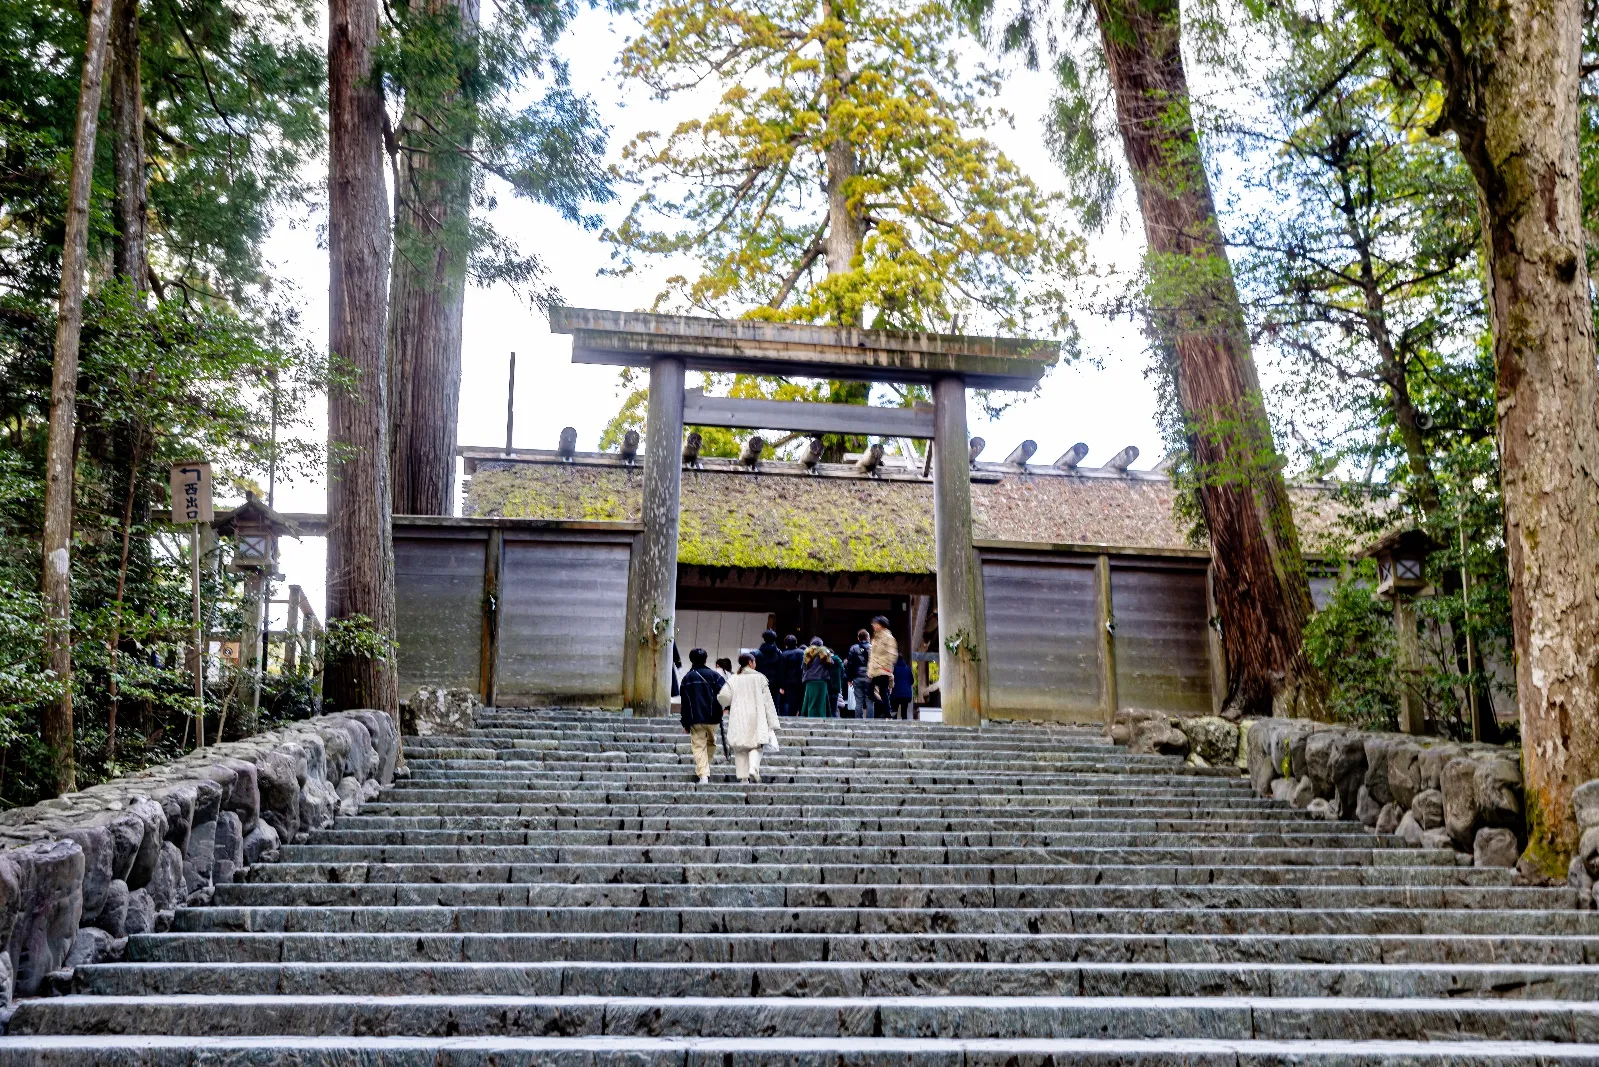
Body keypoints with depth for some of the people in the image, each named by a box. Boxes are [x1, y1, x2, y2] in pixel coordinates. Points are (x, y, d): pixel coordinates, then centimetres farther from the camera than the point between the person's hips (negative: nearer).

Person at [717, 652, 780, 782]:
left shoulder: (733, 679, 2)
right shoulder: (759, 678, 0)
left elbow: (723, 696, -11)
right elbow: (767, 701, -1)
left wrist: (727, 707, 13)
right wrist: (772, 722, 1)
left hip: (738, 719, 1)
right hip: (756, 718, -1)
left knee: (740, 748, 8)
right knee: (755, 746, 6)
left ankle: (743, 776, 2)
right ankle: (753, 768, -20)